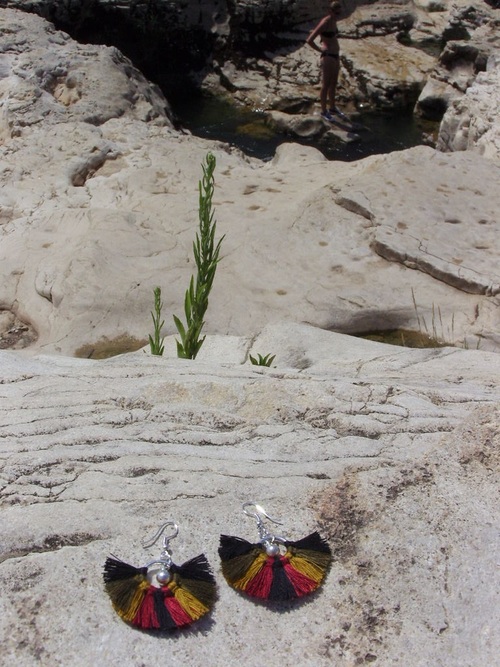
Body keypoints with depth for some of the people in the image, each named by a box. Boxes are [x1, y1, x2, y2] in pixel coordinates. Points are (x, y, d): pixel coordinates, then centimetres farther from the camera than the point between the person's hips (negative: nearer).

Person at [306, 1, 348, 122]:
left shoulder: (334, 21, 6)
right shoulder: (324, 23, -19)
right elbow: (309, 41, -24)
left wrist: (335, 47, 15)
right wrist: (320, 50, -13)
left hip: (335, 56, 9)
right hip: (327, 57, -9)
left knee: (333, 84, 19)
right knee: (326, 85, 4)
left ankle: (332, 108, 33)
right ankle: (324, 111, 16)